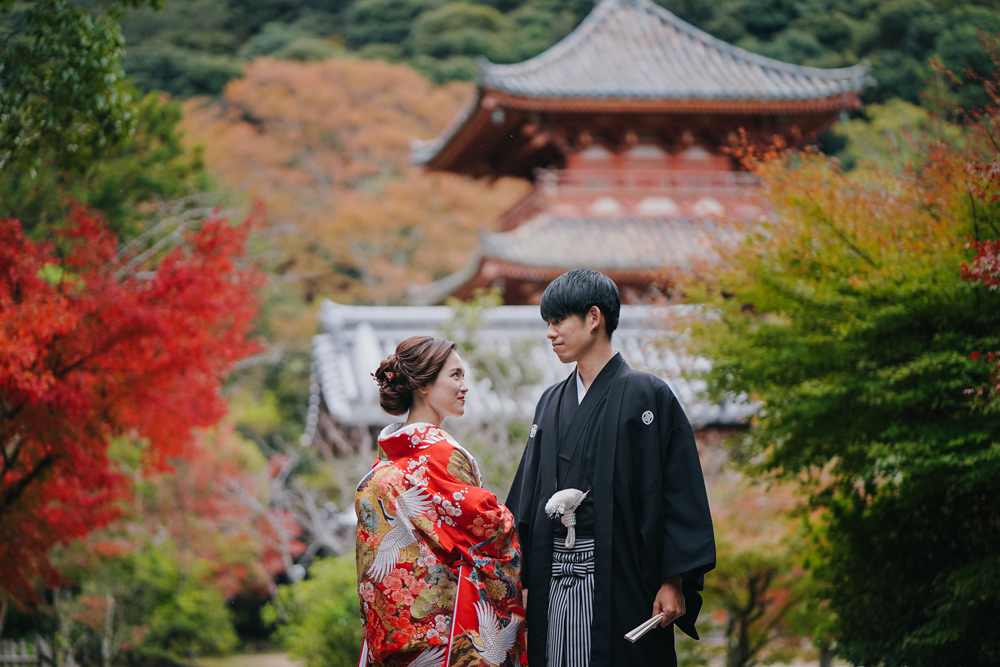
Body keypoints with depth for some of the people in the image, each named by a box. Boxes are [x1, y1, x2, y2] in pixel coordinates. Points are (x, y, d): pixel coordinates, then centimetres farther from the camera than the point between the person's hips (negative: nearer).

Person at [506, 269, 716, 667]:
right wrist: (522, 581, 8)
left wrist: (674, 580, -14)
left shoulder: (648, 395, -2)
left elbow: (681, 492, -7)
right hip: (553, 583, 5)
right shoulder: (552, 402, 15)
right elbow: (527, 495, 16)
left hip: (620, 581, -5)